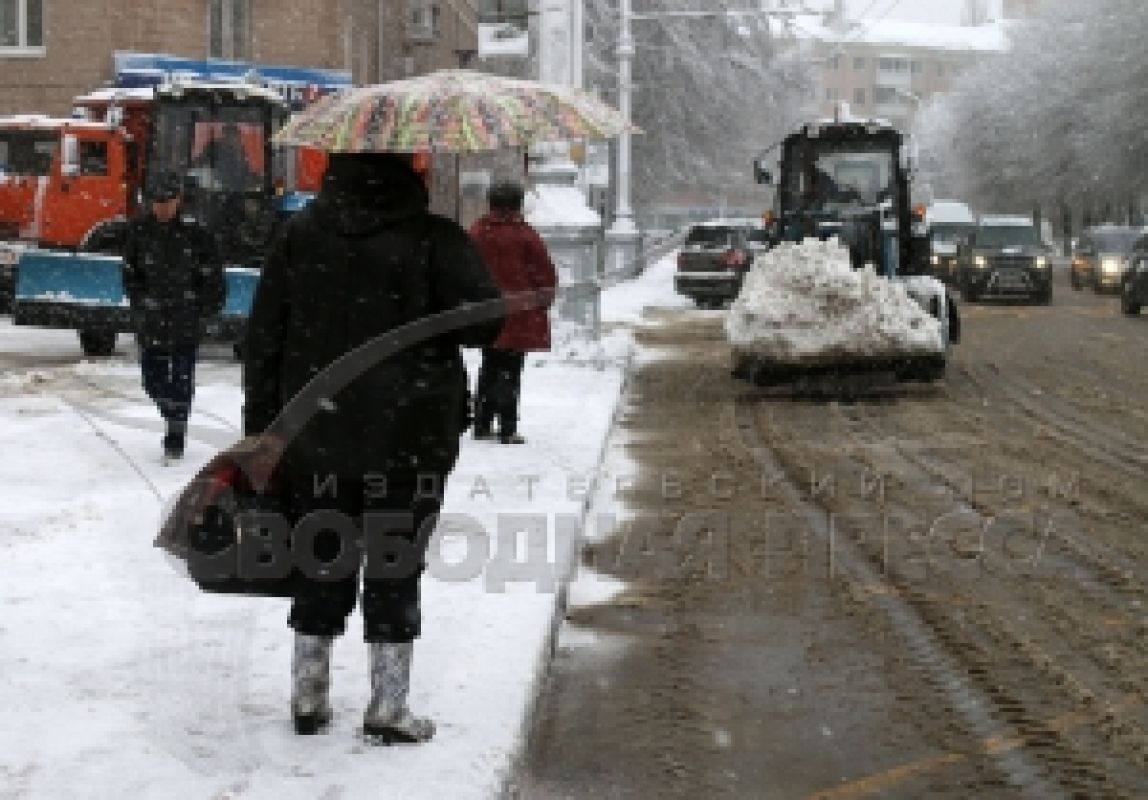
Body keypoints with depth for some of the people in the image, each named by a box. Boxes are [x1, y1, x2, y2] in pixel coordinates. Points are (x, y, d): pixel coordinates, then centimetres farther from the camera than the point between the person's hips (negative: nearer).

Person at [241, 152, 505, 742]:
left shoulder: (297, 235, 3)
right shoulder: (434, 239, -10)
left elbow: (263, 338, 4)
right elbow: (484, 321, -13)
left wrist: (262, 426, 9)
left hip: (314, 435, 4)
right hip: (409, 436, -3)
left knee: (321, 563, 14)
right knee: (394, 567, 6)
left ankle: (307, 697, 21)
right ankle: (387, 709, 10)